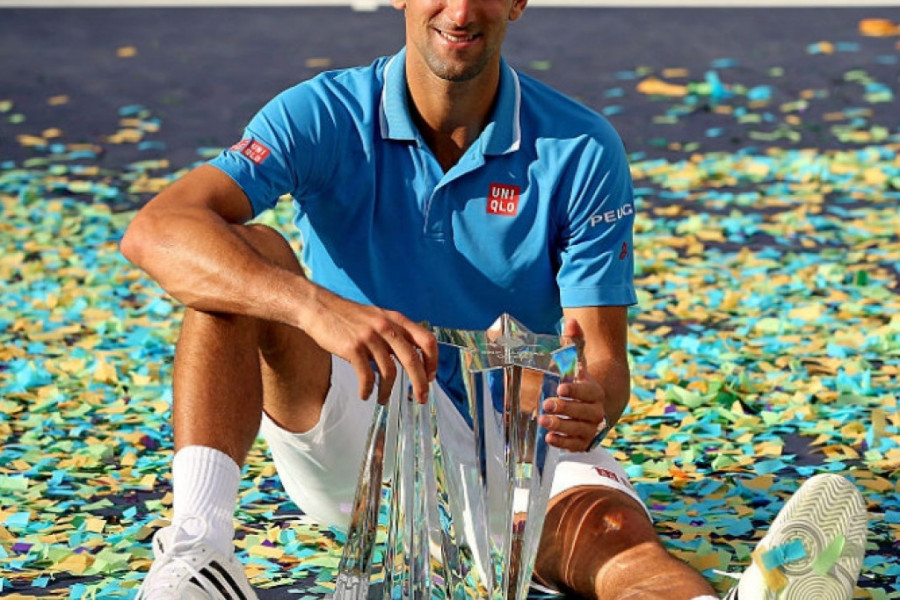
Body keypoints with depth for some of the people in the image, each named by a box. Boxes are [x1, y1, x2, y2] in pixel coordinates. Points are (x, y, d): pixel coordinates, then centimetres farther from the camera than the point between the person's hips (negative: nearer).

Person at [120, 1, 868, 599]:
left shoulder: (581, 151, -9)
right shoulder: (324, 117, -11)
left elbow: (605, 357, -10)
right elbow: (155, 232, -26)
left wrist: (591, 406, -38)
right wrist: (319, 309, -45)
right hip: (352, 439, 1)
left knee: (608, 527, -34)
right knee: (248, 251, -24)